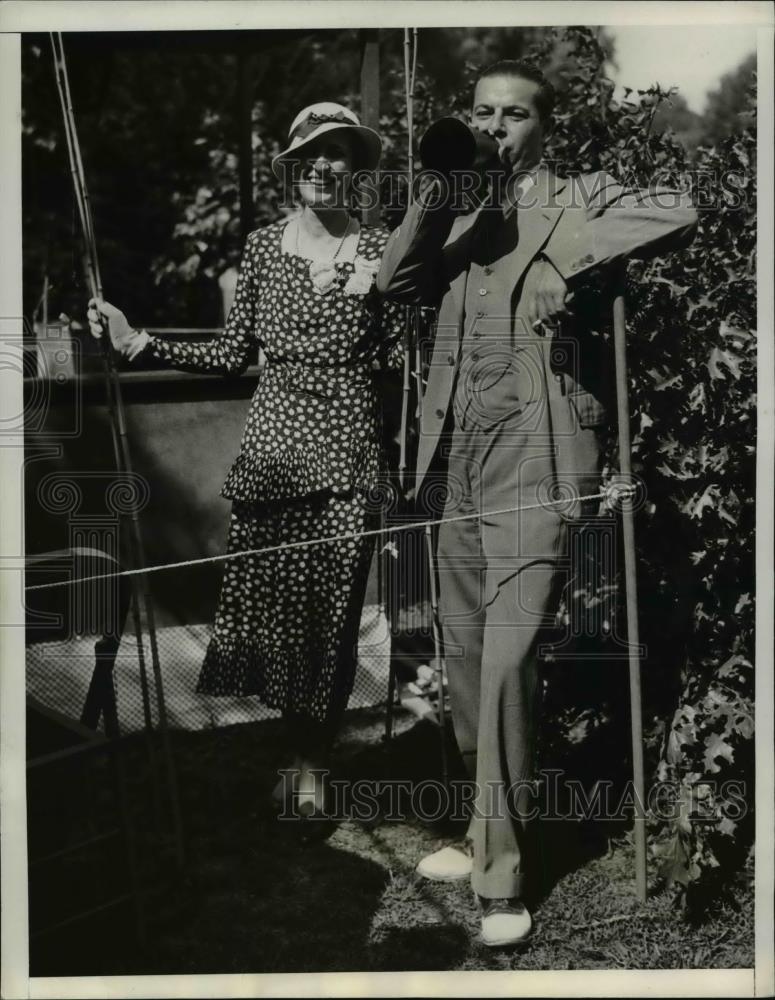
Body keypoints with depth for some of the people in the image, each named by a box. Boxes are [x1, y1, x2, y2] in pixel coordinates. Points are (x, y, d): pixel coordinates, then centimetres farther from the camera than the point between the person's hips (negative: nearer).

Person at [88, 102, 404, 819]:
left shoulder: (379, 251, 3)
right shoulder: (263, 246, 8)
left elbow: (400, 357, 3)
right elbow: (234, 352, 10)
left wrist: (382, 290, -11)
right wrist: (138, 342, 6)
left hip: (345, 450, -1)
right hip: (272, 442, 2)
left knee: (331, 606, 1)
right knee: (267, 598, 0)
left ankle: (311, 758, 20)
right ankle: (304, 752, 21)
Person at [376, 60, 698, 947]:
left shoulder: (580, 201, 4)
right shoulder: (459, 221, 19)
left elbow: (678, 215, -13)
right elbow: (396, 281, 5)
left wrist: (569, 262, -18)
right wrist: (437, 195, -5)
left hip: (534, 473, -6)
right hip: (459, 471, 6)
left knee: (506, 664, -12)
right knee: (467, 665, 14)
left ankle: (503, 876, -2)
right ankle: (488, 829, 31)